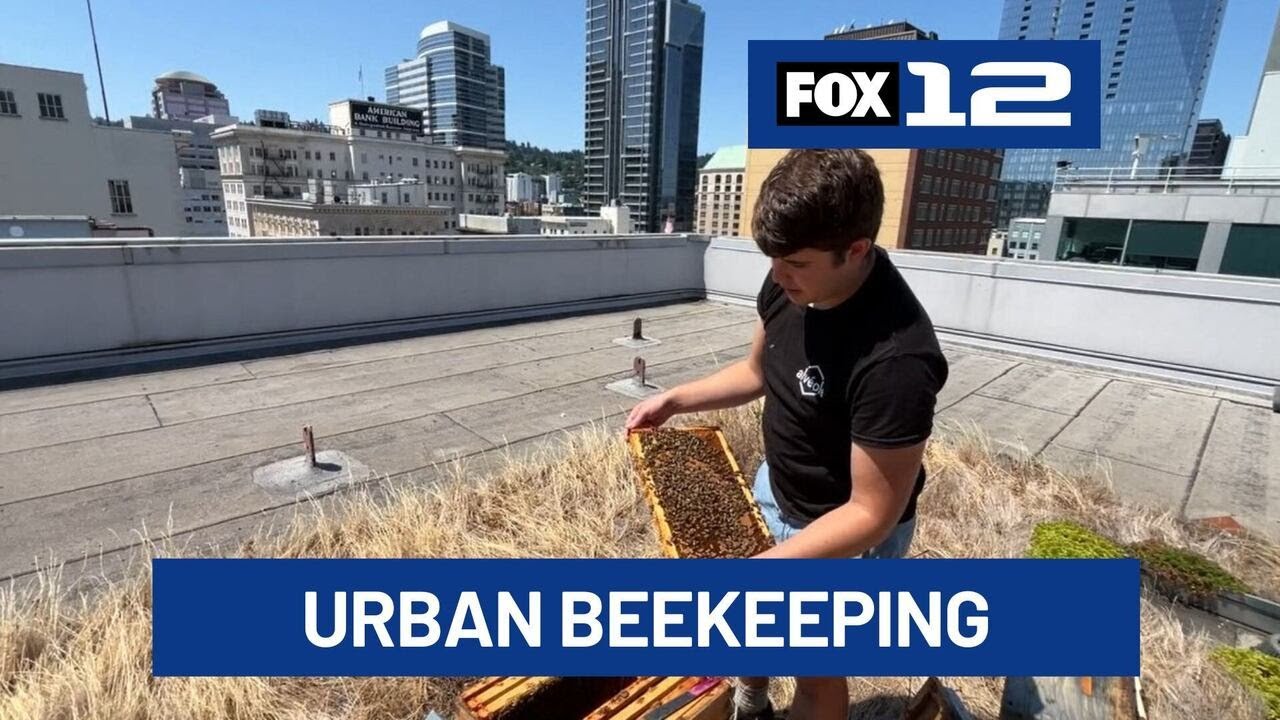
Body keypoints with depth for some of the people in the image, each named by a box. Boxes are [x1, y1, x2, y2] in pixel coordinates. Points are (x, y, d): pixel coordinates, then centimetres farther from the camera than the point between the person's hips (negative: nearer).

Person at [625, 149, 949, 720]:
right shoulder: (790, 282, -14)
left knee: (816, 670, 17)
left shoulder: (896, 360, -37)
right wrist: (674, 400, -6)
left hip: (846, 537, -7)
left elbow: (872, 513, -29)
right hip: (774, 489, 8)